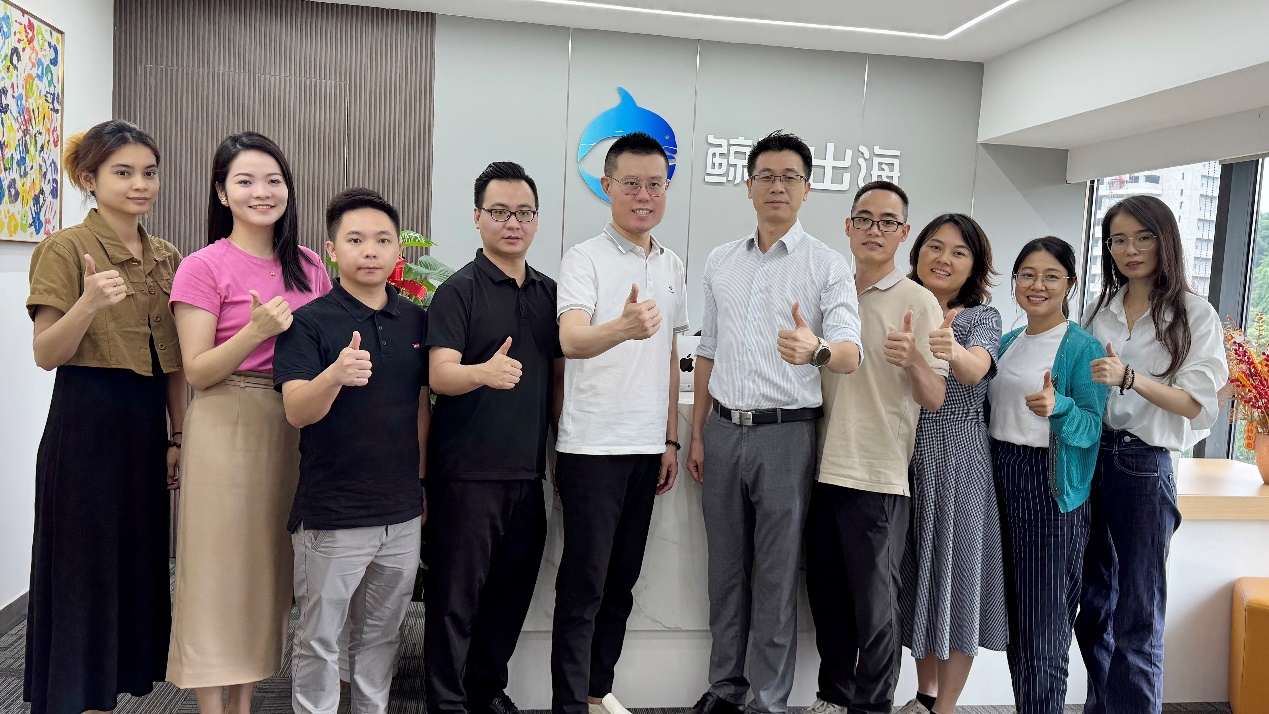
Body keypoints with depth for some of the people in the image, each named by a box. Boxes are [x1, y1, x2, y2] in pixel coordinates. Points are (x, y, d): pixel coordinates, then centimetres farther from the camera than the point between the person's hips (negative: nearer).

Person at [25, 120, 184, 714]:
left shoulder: (169, 259, 11)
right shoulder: (66, 249, -7)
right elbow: (46, 355, -12)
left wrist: (178, 436, 10)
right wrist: (88, 304, -29)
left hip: (146, 426, 6)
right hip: (85, 425, -6)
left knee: (136, 566, 12)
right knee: (82, 571, 2)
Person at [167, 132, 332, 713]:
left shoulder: (308, 266, 8)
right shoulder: (204, 267, -7)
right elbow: (197, 371, -10)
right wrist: (257, 329, -23)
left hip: (291, 430, 5)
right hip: (227, 430, -5)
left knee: (269, 565, 12)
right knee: (220, 566, 2)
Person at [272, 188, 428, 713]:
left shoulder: (416, 321, 5)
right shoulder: (309, 322, -9)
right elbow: (297, 411, -20)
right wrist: (336, 374, -39)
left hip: (402, 512, 4)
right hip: (331, 516, -4)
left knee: (381, 635, 19)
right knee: (319, 640, 10)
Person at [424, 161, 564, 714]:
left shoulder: (548, 292, 12)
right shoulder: (459, 290, -5)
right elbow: (440, 375, -16)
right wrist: (483, 372, -37)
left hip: (527, 471, 6)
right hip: (468, 472, -5)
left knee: (512, 590, 14)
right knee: (456, 594, 2)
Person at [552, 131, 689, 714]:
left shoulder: (672, 266, 11)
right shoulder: (585, 258, -8)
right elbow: (571, 340, -25)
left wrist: (671, 439, 14)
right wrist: (624, 327, -46)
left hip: (646, 446, 6)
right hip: (592, 445, -6)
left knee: (621, 580, 15)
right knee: (583, 583, -1)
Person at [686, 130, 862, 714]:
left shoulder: (827, 265, -3)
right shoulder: (720, 261, 11)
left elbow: (851, 353, -15)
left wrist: (818, 349, -39)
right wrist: (696, 435, 11)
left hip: (785, 432, -4)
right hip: (723, 429, 4)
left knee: (776, 576, 3)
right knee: (725, 569, 12)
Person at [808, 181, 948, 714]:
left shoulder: (919, 302, -5)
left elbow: (935, 399, -9)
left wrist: (914, 360, -28)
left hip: (879, 476, -5)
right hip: (825, 469, 5)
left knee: (874, 603, 3)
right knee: (827, 592, 14)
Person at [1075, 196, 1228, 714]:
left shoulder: (1194, 315, -2)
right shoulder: (1099, 310, 11)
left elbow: (1199, 404, -11)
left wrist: (1130, 378, -24)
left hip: (1144, 467, -5)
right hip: (1089, 458, 5)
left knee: (1136, 617, 0)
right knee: (1092, 604, 14)